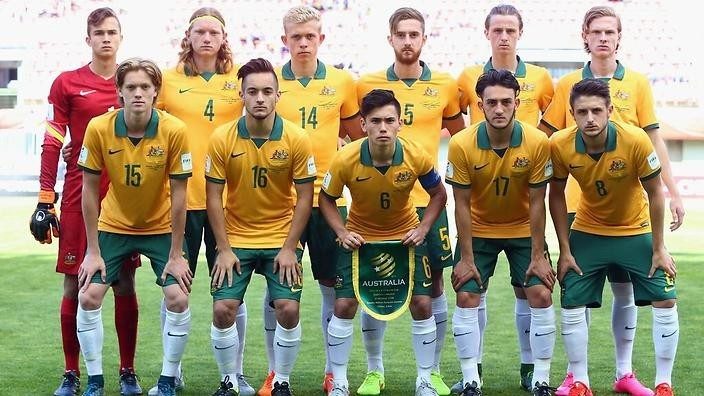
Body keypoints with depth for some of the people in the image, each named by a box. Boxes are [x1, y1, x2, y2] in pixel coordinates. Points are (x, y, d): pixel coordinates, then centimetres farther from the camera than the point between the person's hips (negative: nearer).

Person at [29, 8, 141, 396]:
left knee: (125, 284, 4)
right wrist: (45, 201, -5)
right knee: (75, 284, 1)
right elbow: (52, 144, 1)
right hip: (79, 196, -1)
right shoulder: (67, 83, 3)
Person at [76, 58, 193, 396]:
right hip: (113, 226, 1)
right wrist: (93, 251, -8)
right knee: (88, 298, -9)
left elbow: (178, 194, -14)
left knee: (178, 300, -13)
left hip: (161, 228, -1)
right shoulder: (98, 128, -18)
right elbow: (90, 190, -9)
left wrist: (176, 255, -12)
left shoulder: (174, 131, -21)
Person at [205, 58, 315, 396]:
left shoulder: (297, 140, -10)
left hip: (282, 239, 0)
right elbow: (213, 196, -4)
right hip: (235, 238, 0)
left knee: (288, 309, -12)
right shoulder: (222, 139, -9)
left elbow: (304, 197, -4)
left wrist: (289, 248, -9)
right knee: (223, 309, -10)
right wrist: (223, 250, -7)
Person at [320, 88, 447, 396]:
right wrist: (342, 233, -20)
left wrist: (423, 229, -16)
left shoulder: (417, 156, -22)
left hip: (406, 236, 1)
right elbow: (326, 199, -7)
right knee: (344, 306, -7)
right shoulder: (345, 160, -25)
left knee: (421, 304, -4)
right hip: (359, 237, -1)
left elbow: (438, 194, -4)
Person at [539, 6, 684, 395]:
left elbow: (654, 140, 5)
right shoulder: (567, 85, 3)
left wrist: (673, 193, 1)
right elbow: (544, 139, 8)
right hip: (579, 203, 0)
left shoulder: (638, 83, 4)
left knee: (625, 290, 7)